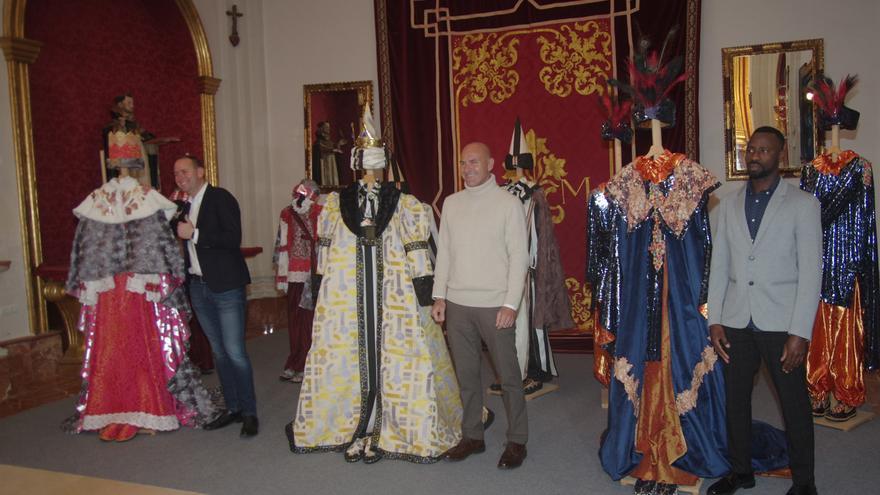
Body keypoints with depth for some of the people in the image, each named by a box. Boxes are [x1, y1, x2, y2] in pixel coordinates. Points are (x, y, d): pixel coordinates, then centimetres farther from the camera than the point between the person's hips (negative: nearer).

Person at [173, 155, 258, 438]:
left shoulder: (221, 198, -7)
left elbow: (233, 239, -18)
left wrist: (194, 233, -18)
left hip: (226, 287, -7)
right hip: (199, 286, 7)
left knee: (234, 351, -8)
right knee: (218, 351, 12)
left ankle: (249, 412, 3)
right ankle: (232, 407, 21)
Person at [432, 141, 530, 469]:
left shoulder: (508, 203, -3)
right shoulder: (451, 203, 10)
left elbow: (519, 256, -6)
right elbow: (443, 253, 12)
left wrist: (511, 304, -12)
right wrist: (439, 296, 5)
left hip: (495, 305, -4)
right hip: (457, 303, 4)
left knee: (508, 374, 4)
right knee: (466, 373, 12)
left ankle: (517, 440, 18)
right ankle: (472, 436, 26)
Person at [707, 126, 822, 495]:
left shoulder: (803, 204, -1)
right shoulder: (729, 205, 10)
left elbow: (811, 271, -6)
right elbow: (719, 265, 9)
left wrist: (800, 332, -12)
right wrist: (715, 320, 2)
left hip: (780, 323, -3)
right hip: (736, 322, 4)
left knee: (795, 405, 6)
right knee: (735, 399, 12)